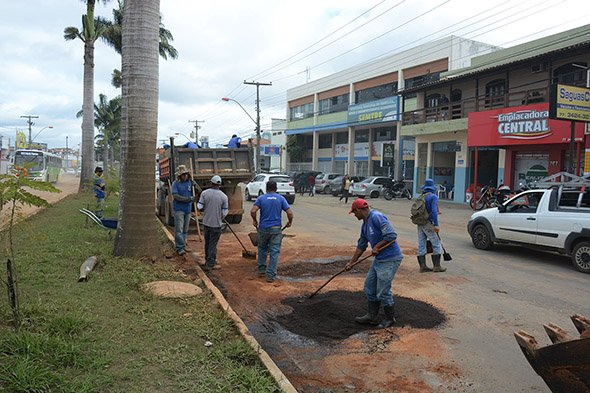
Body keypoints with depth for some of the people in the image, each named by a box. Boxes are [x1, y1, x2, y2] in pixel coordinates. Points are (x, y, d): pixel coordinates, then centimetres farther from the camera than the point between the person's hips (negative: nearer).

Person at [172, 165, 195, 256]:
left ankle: (183, 245, 22)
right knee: (179, 229, -7)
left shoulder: (190, 182, 6)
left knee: (185, 229, 12)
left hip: (188, 209, 5)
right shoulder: (175, 183, -7)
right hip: (179, 209, -5)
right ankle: (179, 247, -5)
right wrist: (188, 199, -22)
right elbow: (175, 196, -15)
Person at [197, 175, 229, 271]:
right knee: (213, 244, 4)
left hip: (206, 222, 2)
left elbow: (199, 207, -7)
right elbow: (224, 212, -6)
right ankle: (209, 264, 5)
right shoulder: (224, 196, -10)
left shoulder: (204, 193, -8)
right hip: (216, 224, -2)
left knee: (207, 242, 19)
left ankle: (208, 260, 33)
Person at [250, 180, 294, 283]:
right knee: (274, 252, 3)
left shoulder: (261, 198, -1)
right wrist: (290, 222, 10)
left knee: (262, 249, 22)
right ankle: (271, 275, 3)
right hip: (276, 229, -1)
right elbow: (290, 213, -8)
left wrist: (254, 220, 5)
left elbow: (253, 211, -13)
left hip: (263, 228, 1)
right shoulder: (281, 198, 0)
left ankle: (261, 269, 29)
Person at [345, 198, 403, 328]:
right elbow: (361, 246, 22)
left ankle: (390, 318, 19)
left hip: (390, 259, -10)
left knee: (383, 292, -2)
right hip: (379, 259, 10)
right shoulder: (365, 225, 13)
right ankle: (372, 316, 29)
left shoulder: (376, 217, -17)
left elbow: (392, 235, -25)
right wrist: (351, 262, 26)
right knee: (369, 287, 16)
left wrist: (377, 246, -17)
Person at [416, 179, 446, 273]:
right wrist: (436, 224, -19)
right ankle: (437, 266, 4)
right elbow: (434, 211, -18)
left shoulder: (421, 197, 14)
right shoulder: (433, 197, -8)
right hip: (428, 223, -7)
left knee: (421, 245, 7)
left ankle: (422, 266, 11)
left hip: (420, 223, 7)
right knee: (436, 244, 1)